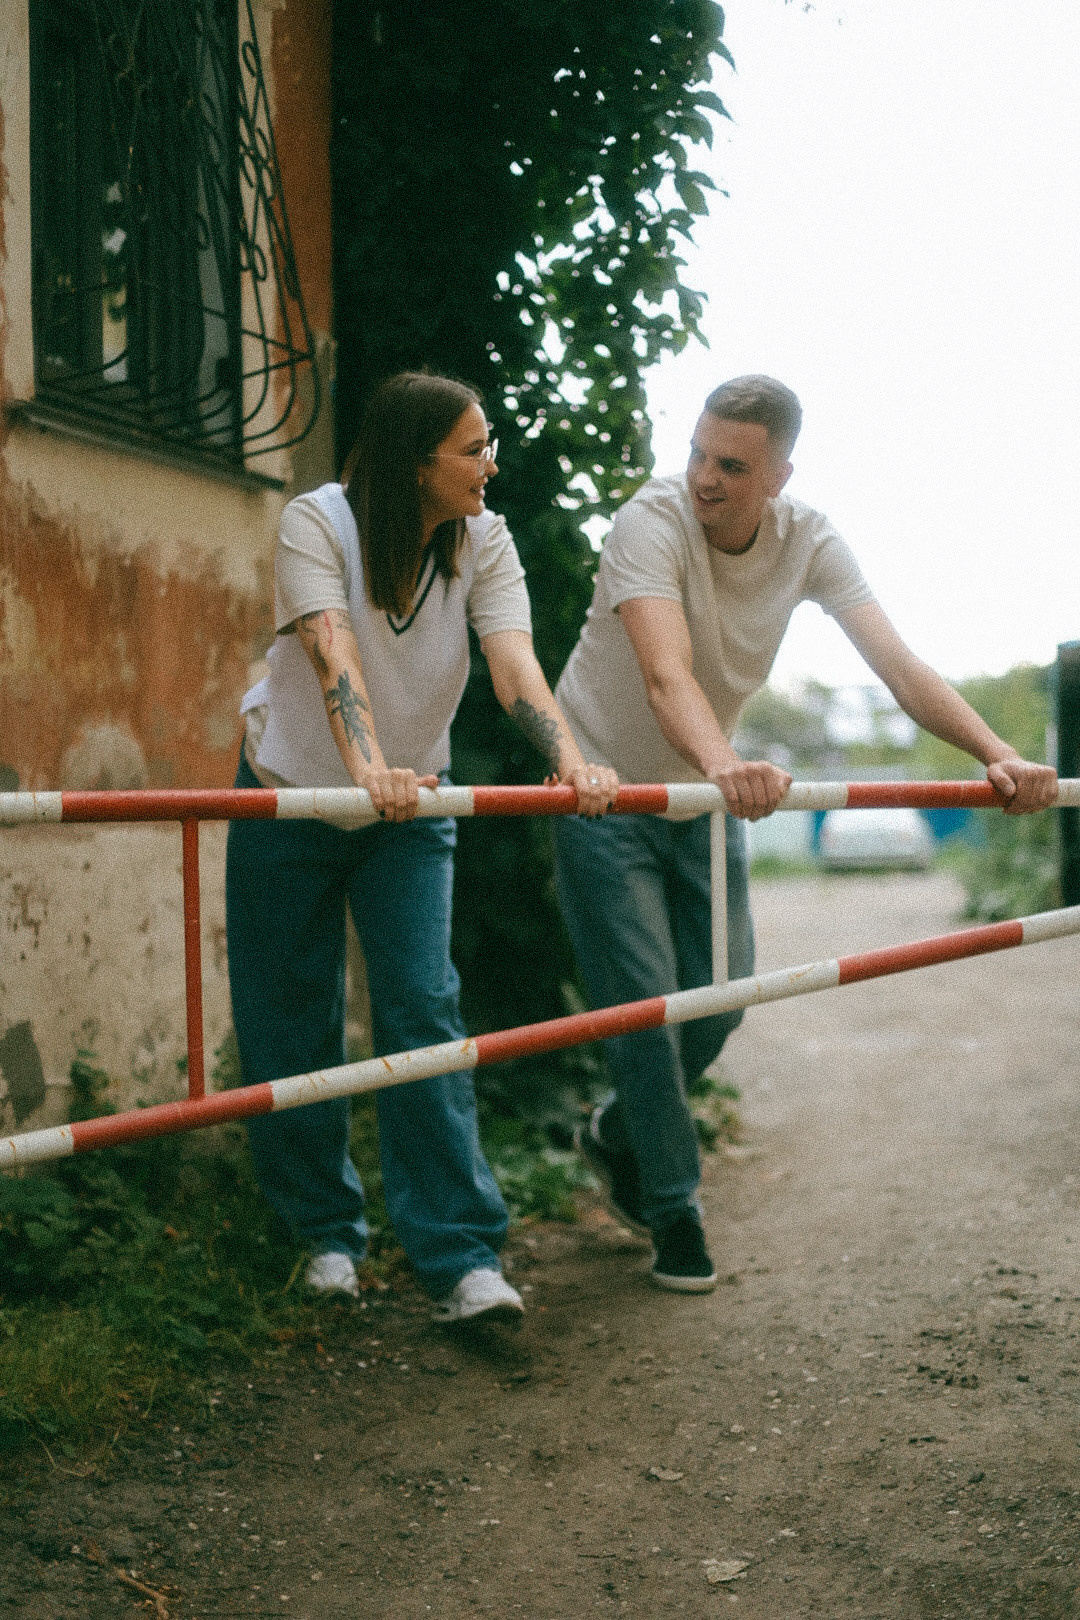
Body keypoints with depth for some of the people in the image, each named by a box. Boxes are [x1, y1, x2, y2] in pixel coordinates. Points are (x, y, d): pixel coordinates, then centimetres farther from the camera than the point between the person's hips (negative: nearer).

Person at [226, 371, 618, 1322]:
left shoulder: (485, 544, -12)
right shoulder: (317, 524, -20)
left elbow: (514, 660, -27)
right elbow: (332, 654, -36)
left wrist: (570, 760, -46)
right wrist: (368, 768, -54)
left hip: (412, 807, 2)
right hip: (292, 795, -1)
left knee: (423, 1009, -11)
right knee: (293, 1023, 3)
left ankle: (462, 1258, -11)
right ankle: (328, 1233, 21)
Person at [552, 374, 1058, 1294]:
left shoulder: (808, 543, -12)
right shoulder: (653, 522, -27)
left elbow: (896, 663, -21)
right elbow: (667, 674, -43)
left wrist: (998, 755, -35)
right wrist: (726, 767, -62)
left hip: (709, 795, 5)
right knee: (645, 1002, -6)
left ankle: (619, 1135, 34)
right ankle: (672, 1204, 13)